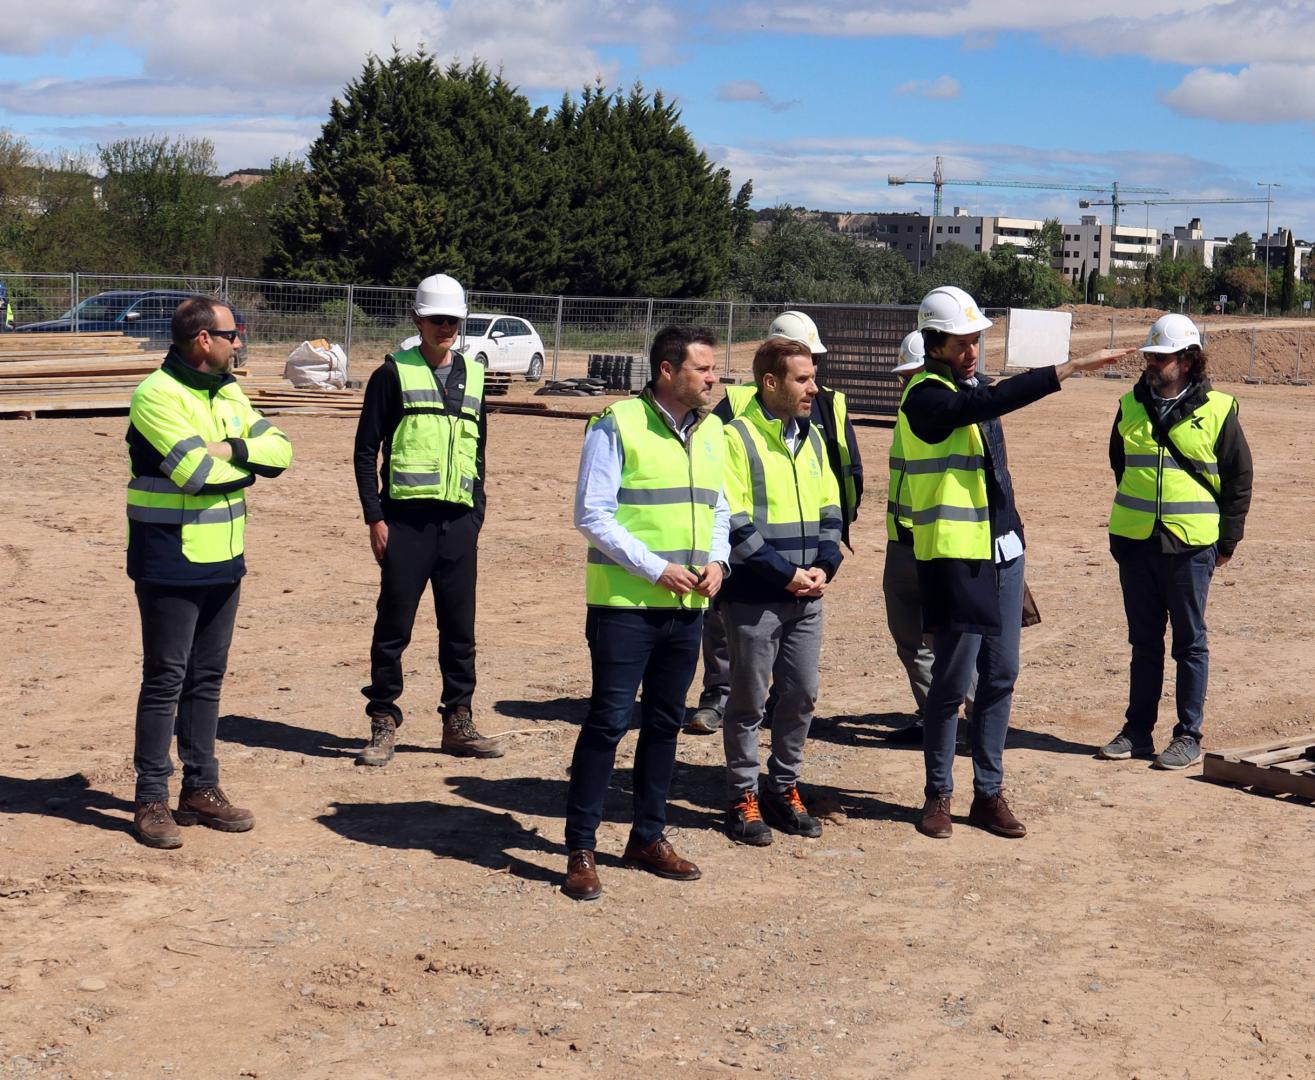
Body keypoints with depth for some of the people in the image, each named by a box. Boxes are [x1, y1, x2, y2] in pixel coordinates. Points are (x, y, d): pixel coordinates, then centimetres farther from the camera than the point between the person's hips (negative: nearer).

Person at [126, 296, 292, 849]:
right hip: (170, 567, -7)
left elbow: (280, 451, 2)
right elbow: (197, 472, -24)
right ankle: (152, 800, 7)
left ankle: (200, 788, 23)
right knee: (165, 680, -1)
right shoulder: (157, 395, -15)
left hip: (222, 563, 8)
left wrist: (233, 449, -16)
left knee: (207, 678, 13)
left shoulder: (230, 393, 11)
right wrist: (248, 465, -7)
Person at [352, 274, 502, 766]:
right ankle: (384, 725, 8)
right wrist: (375, 517, -8)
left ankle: (458, 723, 16)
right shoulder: (393, 374, 1)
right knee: (393, 624, 0)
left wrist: (477, 517, 12)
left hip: (458, 521, 4)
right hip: (406, 518, -4)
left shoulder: (472, 376, 14)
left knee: (460, 627, 7)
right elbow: (366, 451, 0)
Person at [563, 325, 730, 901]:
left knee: (665, 722, 13)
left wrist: (716, 560, -1)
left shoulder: (710, 432, 12)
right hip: (624, 603, -6)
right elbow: (593, 516, -12)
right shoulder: (617, 427, -9)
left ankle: (648, 836, 26)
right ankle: (580, 849, 3)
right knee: (609, 720, -5)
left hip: (687, 606, 7)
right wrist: (657, 570, -16)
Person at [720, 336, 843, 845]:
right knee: (749, 699, 4)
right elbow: (735, 526, -15)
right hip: (754, 597, -6)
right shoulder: (737, 438, -11)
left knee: (802, 695, 11)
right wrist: (786, 573, -16)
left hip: (806, 596, 6)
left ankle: (783, 787, 26)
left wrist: (824, 566, -2)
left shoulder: (812, 438, 11)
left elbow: (830, 510, 14)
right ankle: (744, 797, 16)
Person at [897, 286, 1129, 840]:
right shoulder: (925, 397, -14)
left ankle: (988, 793, 17)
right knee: (953, 680, -3)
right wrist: (1073, 367, -36)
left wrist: (1010, 516, 17)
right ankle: (938, 795, 11)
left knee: (1000, 674, 9)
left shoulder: (973, 387, 14)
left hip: (1001, 551, 8)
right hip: (954, 557, -8)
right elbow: (993, 401, -31)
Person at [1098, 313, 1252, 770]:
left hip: (1191, 545, -4)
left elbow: (1239, 478, 2)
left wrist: (1227, 540, 1)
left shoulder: (1217, 411, -4)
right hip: (1134, 543, 4)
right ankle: (1138, 730, 18)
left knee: (1190, 642, 4)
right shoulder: (1131, 406, 6)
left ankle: (1188, 735, 11)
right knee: (1143, 641, 11)